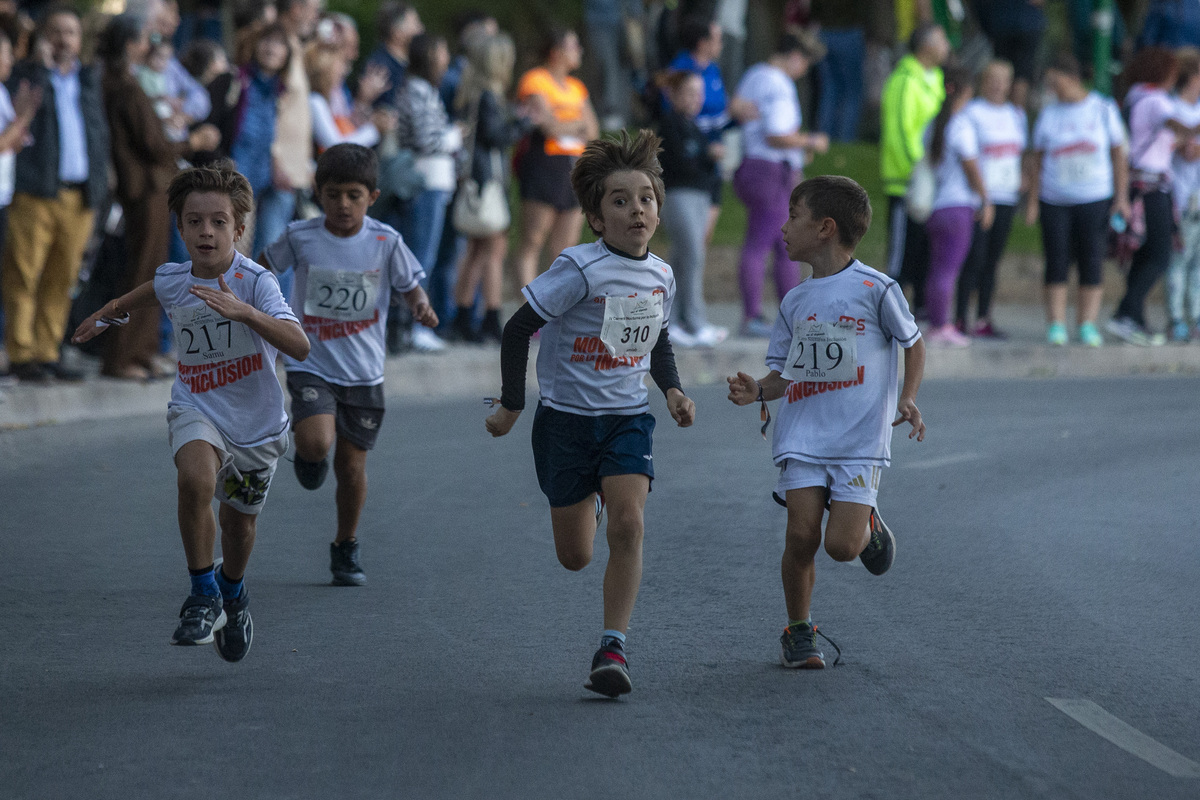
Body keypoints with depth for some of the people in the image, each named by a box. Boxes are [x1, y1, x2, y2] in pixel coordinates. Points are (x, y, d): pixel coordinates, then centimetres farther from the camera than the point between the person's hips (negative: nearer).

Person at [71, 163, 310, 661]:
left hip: (257, 424, -1)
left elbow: (300, 346, -35)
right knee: (197, 478, -31)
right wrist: (108, 314, 36)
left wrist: (243, 312, -48)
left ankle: (233, 591, 50)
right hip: (197, 411, 1)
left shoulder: (255, 282, -22)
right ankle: (204, 595, -17)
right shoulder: (173, 282, -8)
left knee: (239, 522, 17)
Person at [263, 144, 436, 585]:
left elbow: (410, 284, 4)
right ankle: (308, 456, 13)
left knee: (352, 465, 8)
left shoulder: (384, 242, -7)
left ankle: (346, 548, 29)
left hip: (363, 370, 1)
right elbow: (266, 268, 10)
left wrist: (420, 305, -17)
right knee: (316, 443, -26)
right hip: (311, 363, -1)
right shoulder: (299, 237, -7)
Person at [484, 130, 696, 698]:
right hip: (566, 418, -3)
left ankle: (613, 649, -14)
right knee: (574, 556, 6)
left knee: (628, 525, -20)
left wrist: (673, 390, 2)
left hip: (628, 417, 3)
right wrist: (512, 405, -9)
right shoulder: (581, 271, -18)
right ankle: (587, 506, 45)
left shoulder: (660, 276, 1)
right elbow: (519, 328, -13)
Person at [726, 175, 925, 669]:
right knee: (801, 535, -11)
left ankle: (866, 524, 22)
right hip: (804, 437, 3)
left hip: (860, 440, -3)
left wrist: (908, 400, -3)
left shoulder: (875, 289, -4)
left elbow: (912, 342, 9)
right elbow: (783, 372, 15)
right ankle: (798, 632, 8)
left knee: (842, 545, -14)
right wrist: (757, 392, -6)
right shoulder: (795, 302, 11)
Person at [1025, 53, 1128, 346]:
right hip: (1055, 200, 1)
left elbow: (1118, 155, 7)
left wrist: (1121, 197, 2)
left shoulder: (1104, 110, 4)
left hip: (1095, 200, -1)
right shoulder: (1048, 114, 7)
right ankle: (1056, 326, 1)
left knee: (1091, 262, -4)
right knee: (1057, 262, -3)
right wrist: (1032, 201, 4)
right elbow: (1036, 160, 10)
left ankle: (1088, 325, 2)